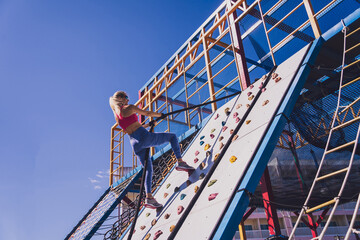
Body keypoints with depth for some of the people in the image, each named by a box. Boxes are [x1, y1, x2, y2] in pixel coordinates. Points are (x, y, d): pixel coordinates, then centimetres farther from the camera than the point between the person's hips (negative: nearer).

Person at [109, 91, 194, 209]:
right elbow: (147, 113, 2)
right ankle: (180, 162, -5)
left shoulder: (117, 116, 17)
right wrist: (160, 114, 19)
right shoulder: (129, 108, -2)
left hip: (135, 144, 7)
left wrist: (145, 125, 35)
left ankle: (149, 197, 4)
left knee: (148, 169, 14)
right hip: (144, 136, -7)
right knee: (172, 136, 7)